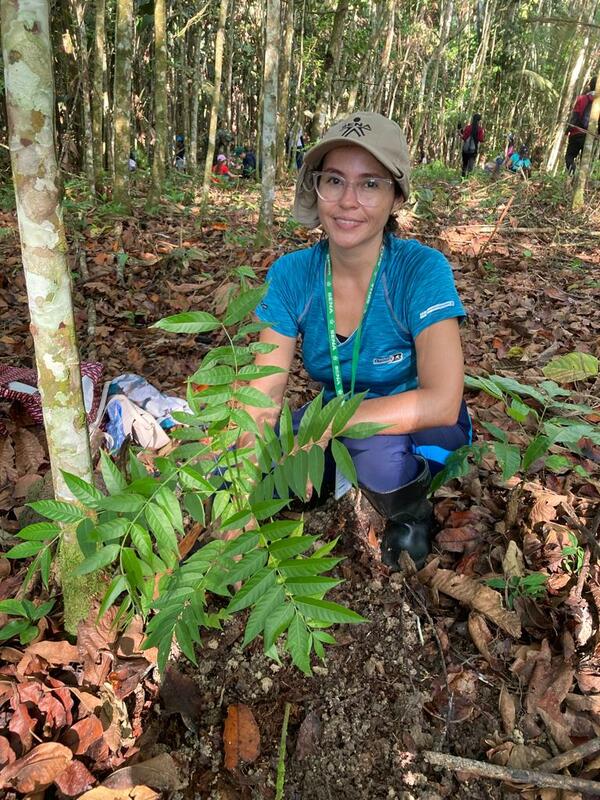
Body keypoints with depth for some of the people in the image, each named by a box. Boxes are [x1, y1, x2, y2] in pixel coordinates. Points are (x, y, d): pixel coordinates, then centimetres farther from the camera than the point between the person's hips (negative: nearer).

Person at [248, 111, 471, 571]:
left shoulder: (422, 270, -24)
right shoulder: (291, 275, -13)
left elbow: (441, 401, -33)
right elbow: (264, 396, -16)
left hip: (423, 433, -3)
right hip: (340, 430, 4)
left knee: (373, 446, -37)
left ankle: (412, 514, -1)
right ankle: (350, 478, 9)